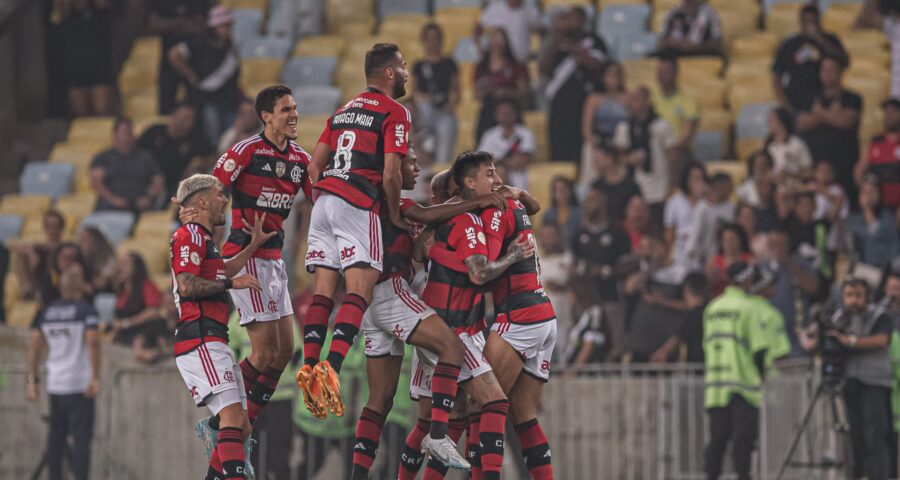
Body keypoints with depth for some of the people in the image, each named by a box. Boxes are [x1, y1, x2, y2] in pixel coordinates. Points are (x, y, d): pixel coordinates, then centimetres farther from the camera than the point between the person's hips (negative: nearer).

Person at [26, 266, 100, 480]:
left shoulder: (47, 312, 9)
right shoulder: (85, 310, -7)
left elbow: (34, 345, 9)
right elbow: (93, 341, -19)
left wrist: (32, 380, 13)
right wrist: (95, 376, -18)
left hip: (54, 384, 5)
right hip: (79, 384, -5)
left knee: (56, 438, 13)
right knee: (81, 438, -6)